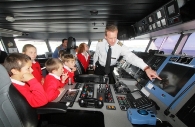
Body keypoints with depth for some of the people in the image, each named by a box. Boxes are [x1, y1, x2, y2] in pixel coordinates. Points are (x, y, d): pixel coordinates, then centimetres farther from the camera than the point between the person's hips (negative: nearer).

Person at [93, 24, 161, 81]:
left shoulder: (120, 46, -28)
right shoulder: (100, 43, -23)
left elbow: (131, 56, -41)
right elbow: (96, 54, -5)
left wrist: (146, 68, -55)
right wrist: (94, 64, 10)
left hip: (110, 69, 0)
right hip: (99, 67, 1)